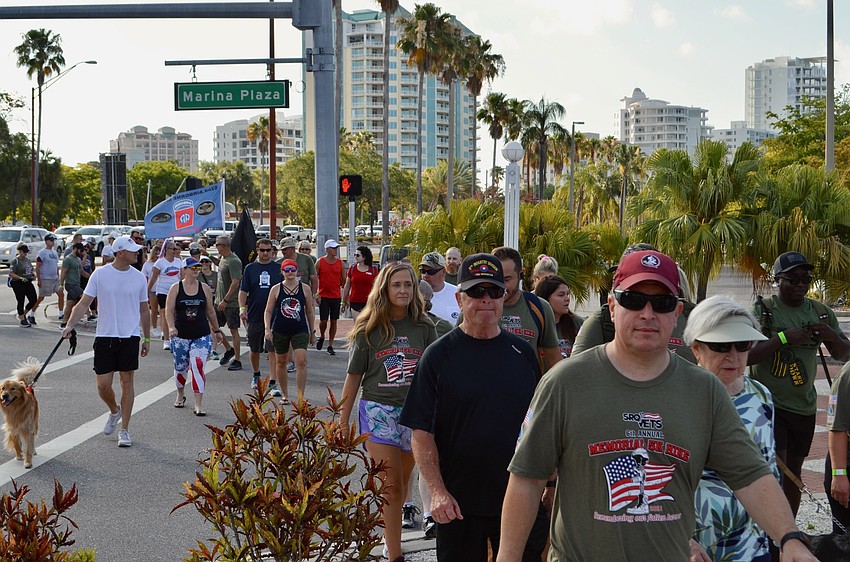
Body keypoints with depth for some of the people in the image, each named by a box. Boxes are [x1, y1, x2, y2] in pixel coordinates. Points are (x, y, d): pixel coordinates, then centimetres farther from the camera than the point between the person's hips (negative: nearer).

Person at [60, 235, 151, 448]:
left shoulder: (139, 277, 3)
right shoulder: (100, 275, -2)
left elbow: (144, 311, 12)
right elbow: (84, 303, 0)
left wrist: (147, 339, 12)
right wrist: (70, 325, -13)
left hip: (130, 337, 1)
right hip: (105, 336, -1)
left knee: (127, 382, 3)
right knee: (103, 384, -2)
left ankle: (124, 430, 12)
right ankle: (114, 411, 31)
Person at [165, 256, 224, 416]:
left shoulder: (204, 289, 5)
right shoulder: (176, 288, -1)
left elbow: (210, 311, 14)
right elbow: (169, 310, -6)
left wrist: (217, 330, 18)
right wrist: (171, 327, -21)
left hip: (201, 335, 0)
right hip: (180, 335, 0)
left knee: (198, 367, -12)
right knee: (180, 367, 13)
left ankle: (198, 404, -11)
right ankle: (180, 394, 40)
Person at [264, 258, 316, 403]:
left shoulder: (305, 288, 2)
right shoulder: (276, 289, 0)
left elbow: (310, 311, 10)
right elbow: (268, 311, 3)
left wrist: (312, 332, 12)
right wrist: (267, 329, -10)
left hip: (300, 330, -1)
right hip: (280, 331, 1)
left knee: (301, 361, -15)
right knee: (281, 363, 11)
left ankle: (301, 397, -12)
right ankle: (285, 394, 27)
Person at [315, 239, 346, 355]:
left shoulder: (340, 263, 5)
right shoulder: (320, 262, -1)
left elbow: (343, 280, 10)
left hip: (336, 296, 2)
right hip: (323, 296, -2)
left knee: (334, 321, 3)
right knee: (323, 320, -4)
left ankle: (330, 346, 11)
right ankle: (322, 337, 27)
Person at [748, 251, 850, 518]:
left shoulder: (821, 313, 7)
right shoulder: (762, 310, -9)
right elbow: (745, 355, -17)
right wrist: (783, 338, -25)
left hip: (804, 406, 5)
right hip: (769, 403, -5)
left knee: (794, 471, 13)